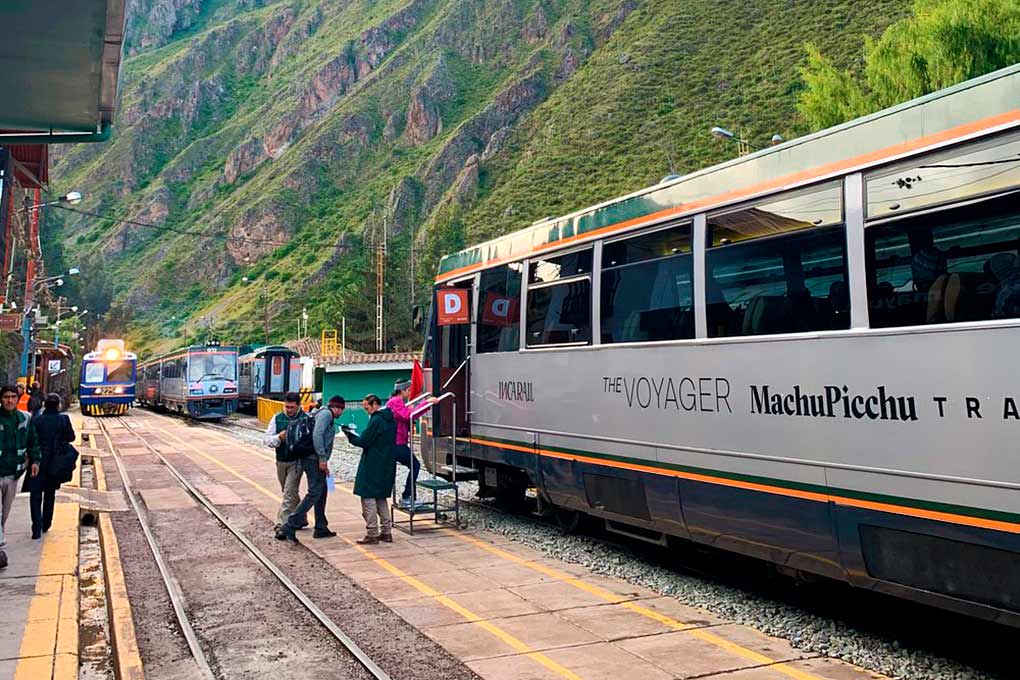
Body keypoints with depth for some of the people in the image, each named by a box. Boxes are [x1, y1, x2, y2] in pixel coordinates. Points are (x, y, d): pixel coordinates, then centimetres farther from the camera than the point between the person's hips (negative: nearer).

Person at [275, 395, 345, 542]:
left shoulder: (323, 413, 20)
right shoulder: (326, 414, -9)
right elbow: (317, 434, -22)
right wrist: (322, 458, -24)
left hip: (314, 460, 10)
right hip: (315, 460, -10)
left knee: (322, 493, 16)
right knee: (314, 493, -10)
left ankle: (321, 528, 23)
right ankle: (288, 528, -13)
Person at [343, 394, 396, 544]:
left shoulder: (377, 420, -16)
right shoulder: (391, 419, 12)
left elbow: (364, 441, -16)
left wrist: (350, 435, 0)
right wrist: (354, 435, 14)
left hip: (373, 466, -9)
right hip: (387, 466, 9)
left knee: (368, 497, -2)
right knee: (381, 498, 16)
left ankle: (372, 534, -1)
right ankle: (386, 532, 18)